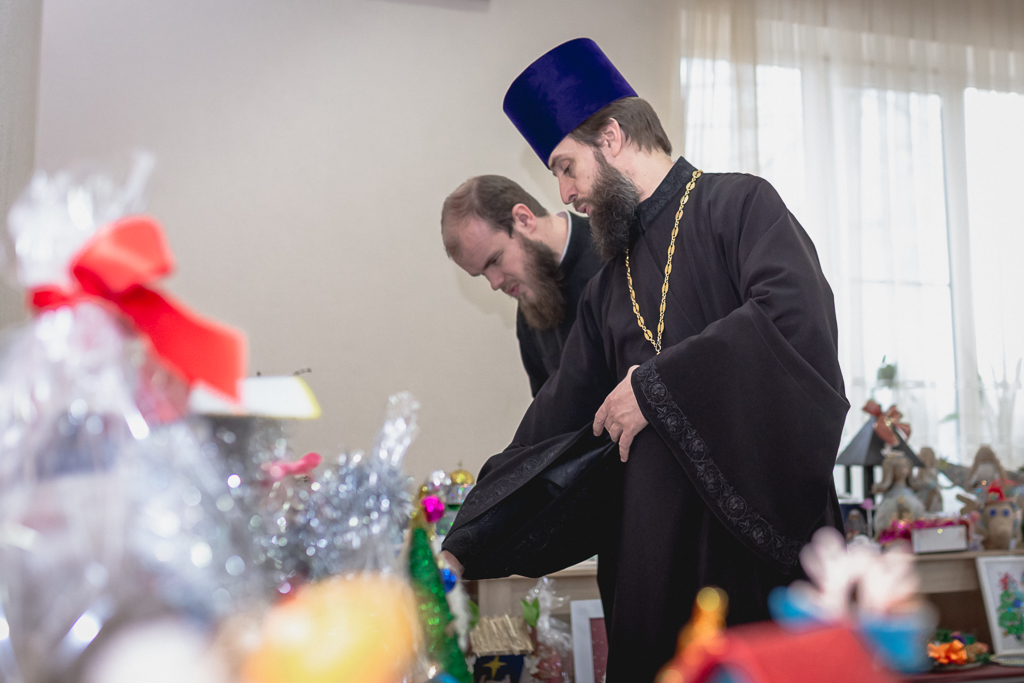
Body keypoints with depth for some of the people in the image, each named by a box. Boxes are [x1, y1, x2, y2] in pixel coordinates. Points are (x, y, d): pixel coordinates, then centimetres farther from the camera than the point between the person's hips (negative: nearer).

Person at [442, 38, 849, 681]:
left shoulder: (739, 204, 0)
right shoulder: (608, 290, 17)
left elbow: (799, 315, -19)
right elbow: (554, 429, 16)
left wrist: (657, 386, -13)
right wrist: (462, 551, 11)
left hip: (761, 529, -5)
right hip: (652, 548, 6)